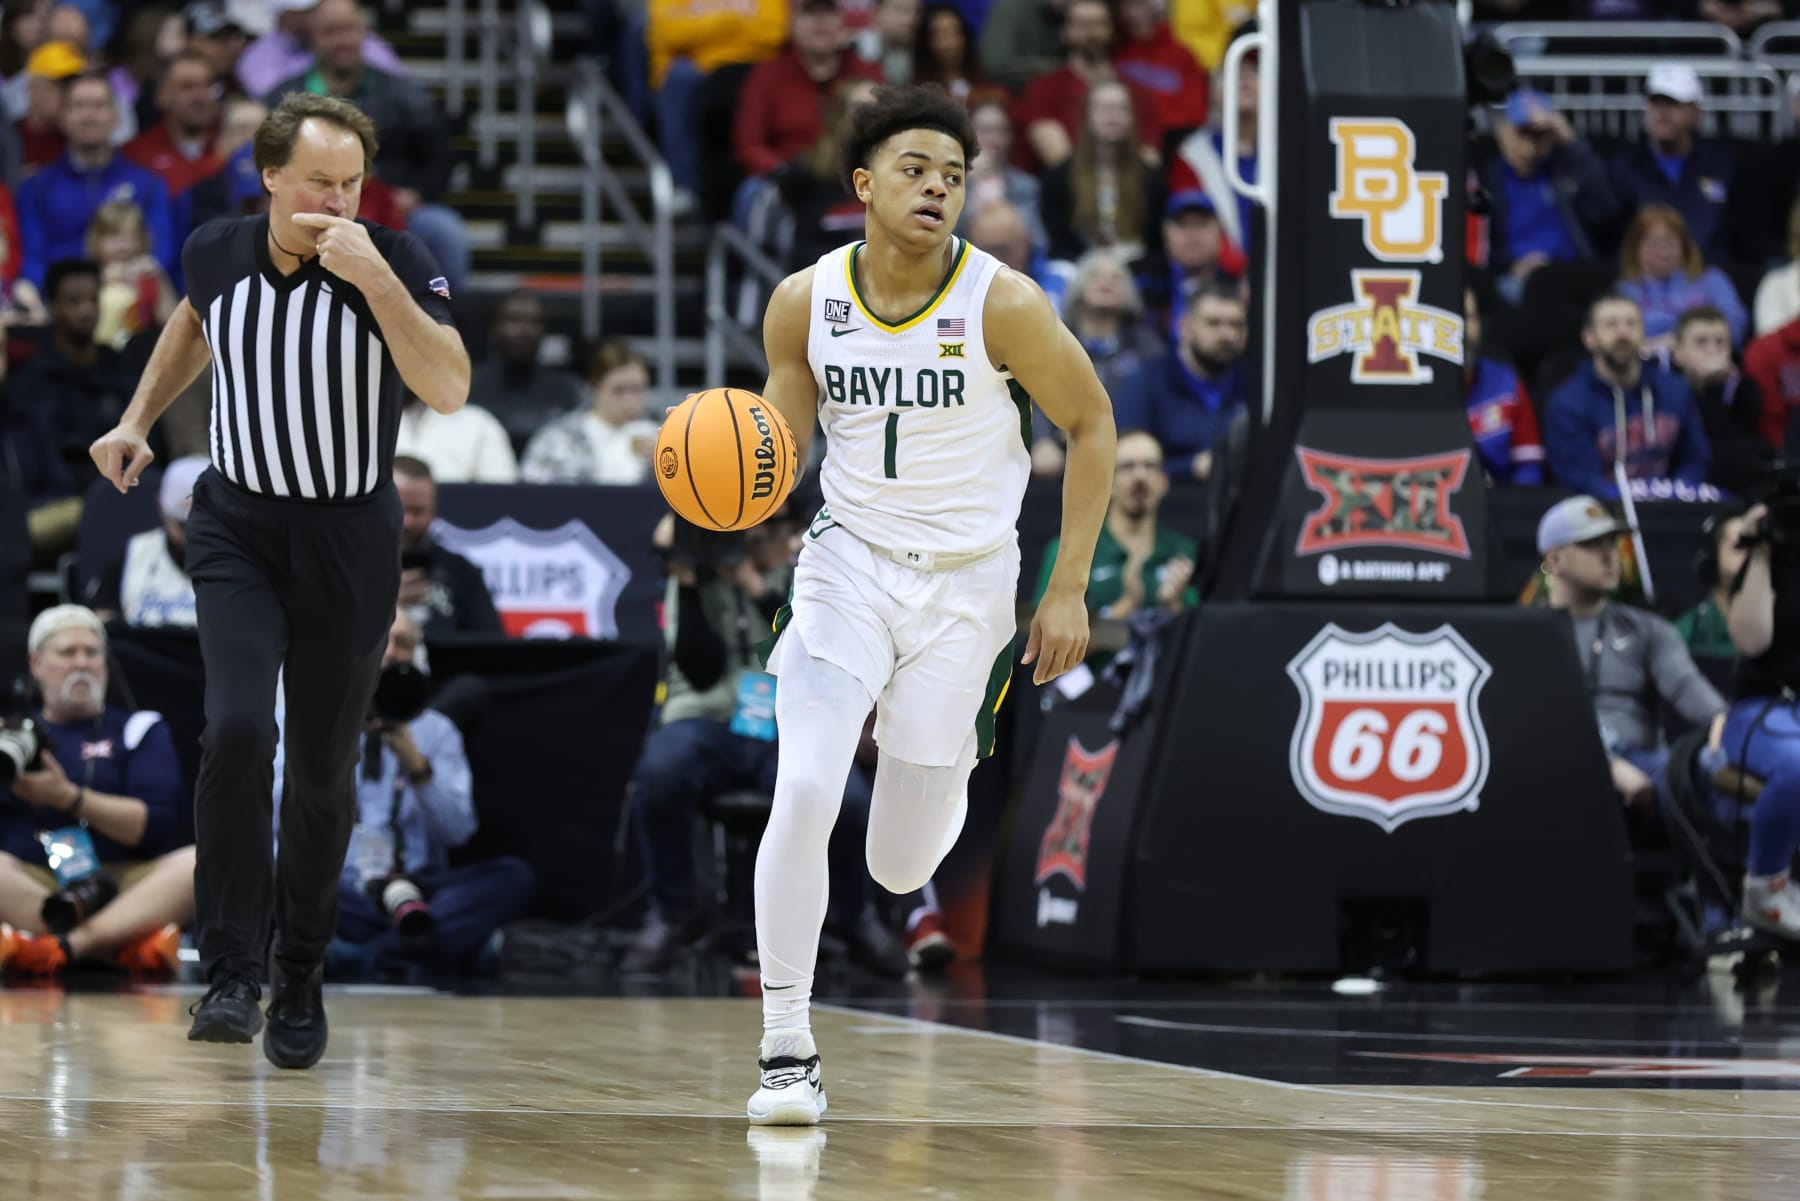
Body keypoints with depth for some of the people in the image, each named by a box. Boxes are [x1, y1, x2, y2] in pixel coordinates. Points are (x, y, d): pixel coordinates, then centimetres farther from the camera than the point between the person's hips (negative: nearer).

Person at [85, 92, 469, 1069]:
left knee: (322, 772, 9)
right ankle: (230, 976, -18)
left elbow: (449, 391, -29)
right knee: (237, 731, -21)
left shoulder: (392, 262, -15)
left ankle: (299, 976, 30)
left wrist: (374, 276, -35)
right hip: (236, 527, 1)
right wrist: (138, 420, 17)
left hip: (349, 545, -1)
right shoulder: (216, 253, -4)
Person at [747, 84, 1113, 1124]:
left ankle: (944, 767, 44)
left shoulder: (1003, 304, -14)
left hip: (967, 581, -1)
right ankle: (788, 1054, -10)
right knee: (803, 795, -22)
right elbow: (783, 446, 7)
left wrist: (1070, 589, -4)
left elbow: (1092, 424, -2)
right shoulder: (805, 302, -7)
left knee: (901, 868, 4)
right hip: (851, 561, 1)